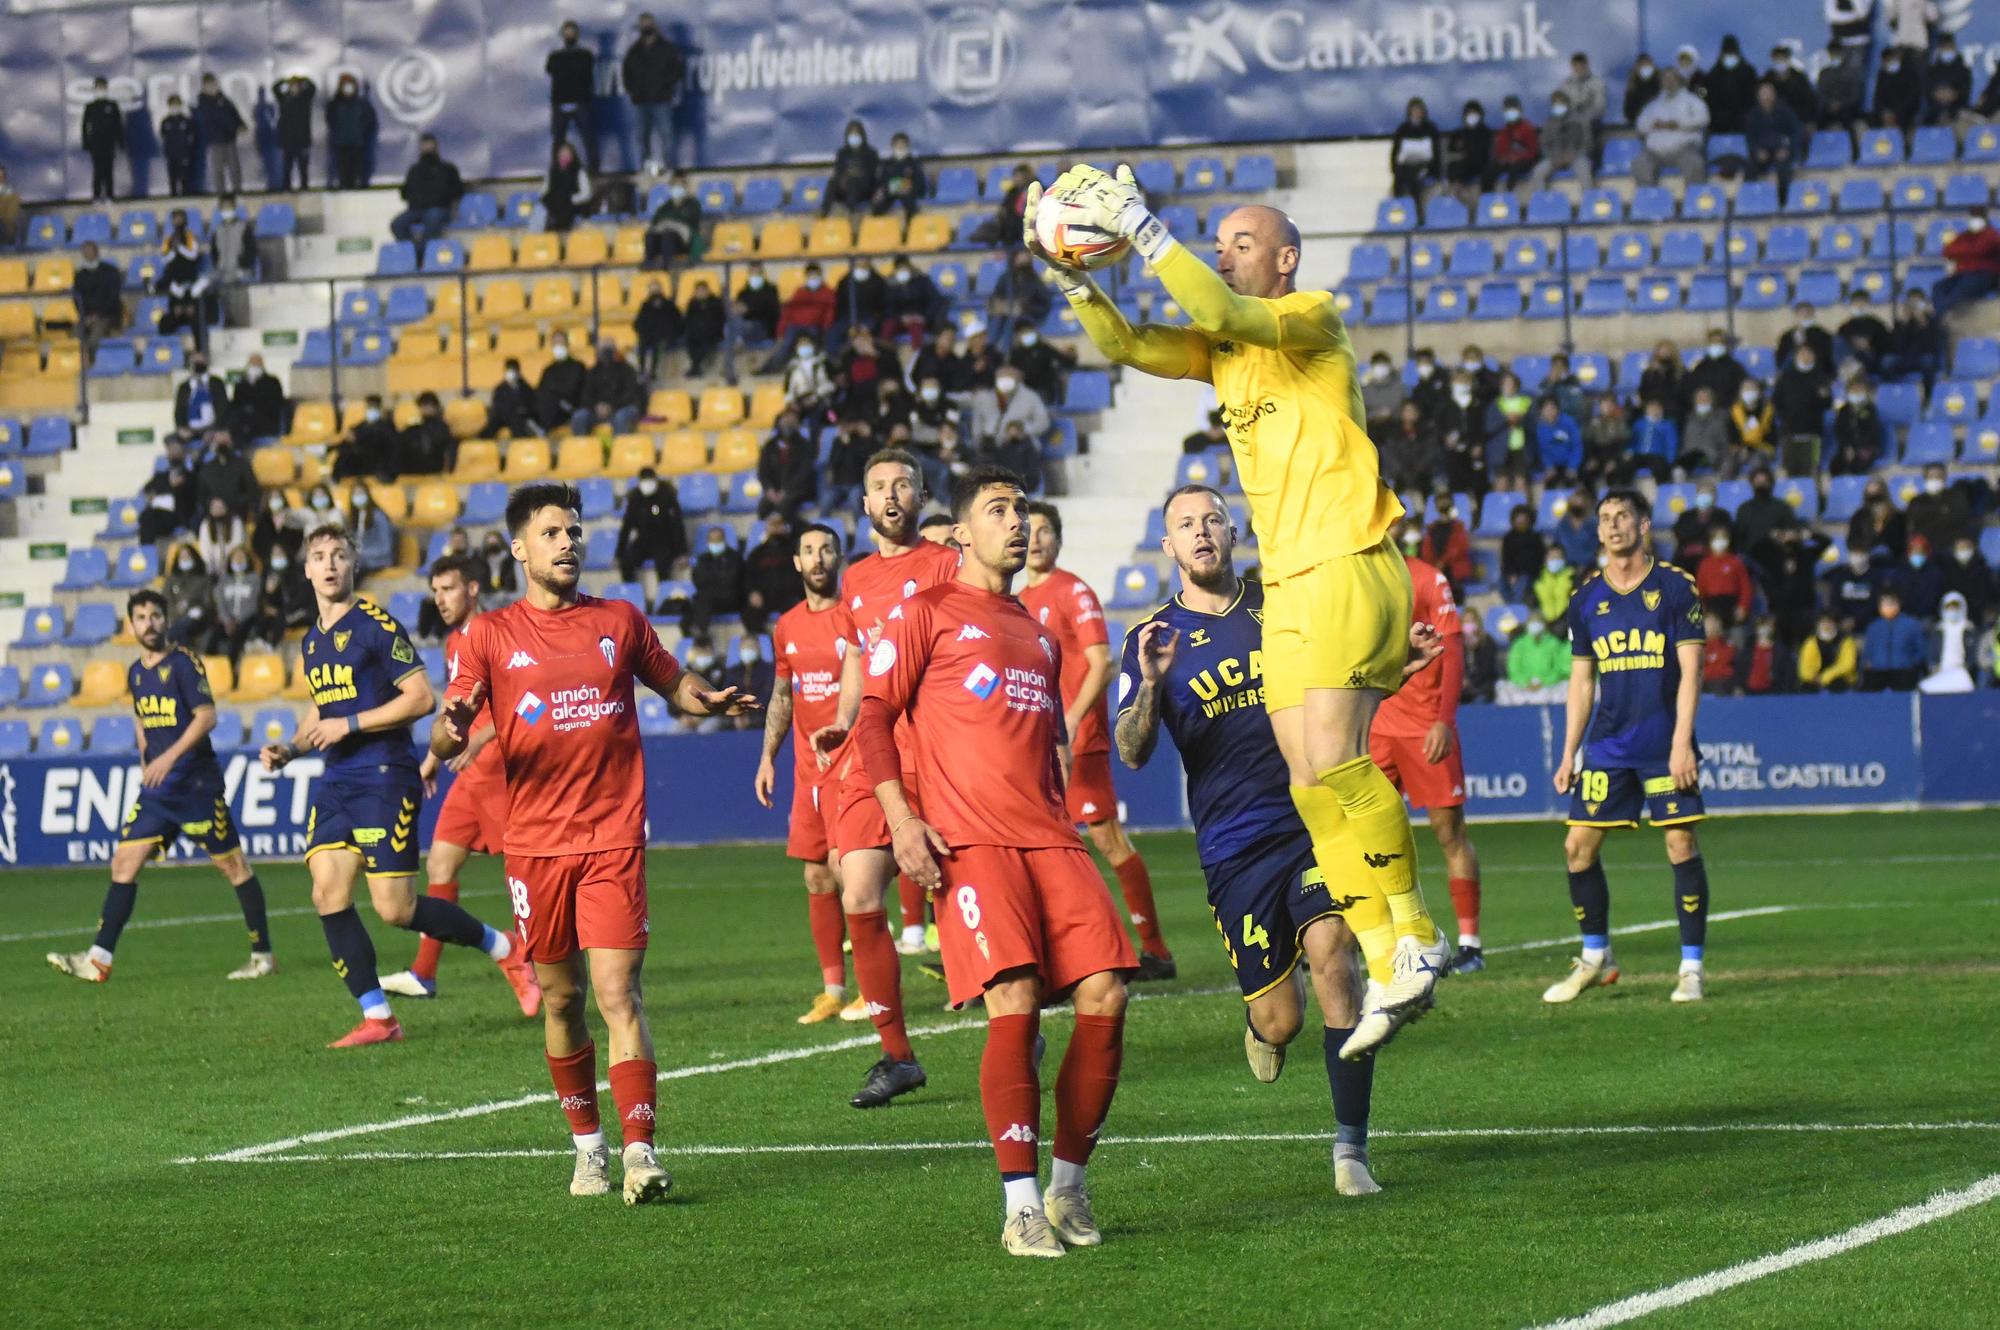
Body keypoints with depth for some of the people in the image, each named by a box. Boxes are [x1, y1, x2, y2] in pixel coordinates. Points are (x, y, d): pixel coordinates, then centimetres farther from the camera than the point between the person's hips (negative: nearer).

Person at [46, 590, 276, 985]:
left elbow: (206, 717, -16)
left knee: (233, 866, 1)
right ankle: (98, 959, -4)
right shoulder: (136, 672, 11)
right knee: (124, 862, -2)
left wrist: (170, 757, -23)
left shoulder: (184, 663, -9)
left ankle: (263, 955, 10)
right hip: (156, 790, 7)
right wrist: (145, 762, 14)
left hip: (197, 785, -7)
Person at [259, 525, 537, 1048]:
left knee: (395, 909, -9)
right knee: (328, 895, -6)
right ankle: (377, 1018, 0)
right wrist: (289, 749, 11)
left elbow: (421, 698, -13)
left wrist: (349, 724, -16)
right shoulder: (313, 639, 15)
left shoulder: (376, 626, -9)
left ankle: (503, 948, 13)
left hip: (385, 778, -7)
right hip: (336, 783, 7)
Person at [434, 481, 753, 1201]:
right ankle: (587, 1145, 23)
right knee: (561, 998, 8)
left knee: (618, 993, -12)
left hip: (613, 837, -1)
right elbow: (446, 734, 0)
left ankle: (640, 1154, -17)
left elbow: (673, 682, 22)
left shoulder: (620, 621, 9)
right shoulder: (490, 634, 4)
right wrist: (451, 732, -24)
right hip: (534, 843, 1)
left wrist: (710, 701, -1)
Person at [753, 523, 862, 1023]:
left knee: (844, 866, -14)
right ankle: (832, 988, 11)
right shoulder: (787, 627, 13)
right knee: (817, 877, 5)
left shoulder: (857, 617, -5)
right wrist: (768, 756, 16)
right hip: (807, 766, 6)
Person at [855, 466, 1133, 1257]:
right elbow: (872, 717, 2)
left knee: (1105, 994, -8)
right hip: (969, 842, -6)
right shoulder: (929, 613, 7)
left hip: (1048, 837, 6)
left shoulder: (1039, 635, 26)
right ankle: (1020, 1207, -15)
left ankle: (1068, 1187, 5)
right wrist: (900, 818, -9)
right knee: (1014, 1001, -19)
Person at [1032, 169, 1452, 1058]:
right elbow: (1128, 345, 9)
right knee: (1315, 793, 1)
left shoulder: (1314, 319, -4)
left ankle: (1415, 935, -10)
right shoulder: (1223, 350, 18)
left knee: (1332, 763, -21)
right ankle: (1389, 973, 2)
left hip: (1349, 568, -8)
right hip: (1287, 585, 8)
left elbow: (1222, 313, -21)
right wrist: (1073, 280, -5)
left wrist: (1143, 229, -21)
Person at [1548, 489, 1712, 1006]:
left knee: (1682, 844, -8)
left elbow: (1690, 670, -5)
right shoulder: (1587, 598, 10)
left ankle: (1691, 967, 1)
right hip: (1607, 745, 4)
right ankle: (1594, 959, 17)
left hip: (1664, 744, -4)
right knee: (1579, 846, 0)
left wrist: (1681, 741, -14)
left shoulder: (1675, 587, -2)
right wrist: (1569, 754, 12)